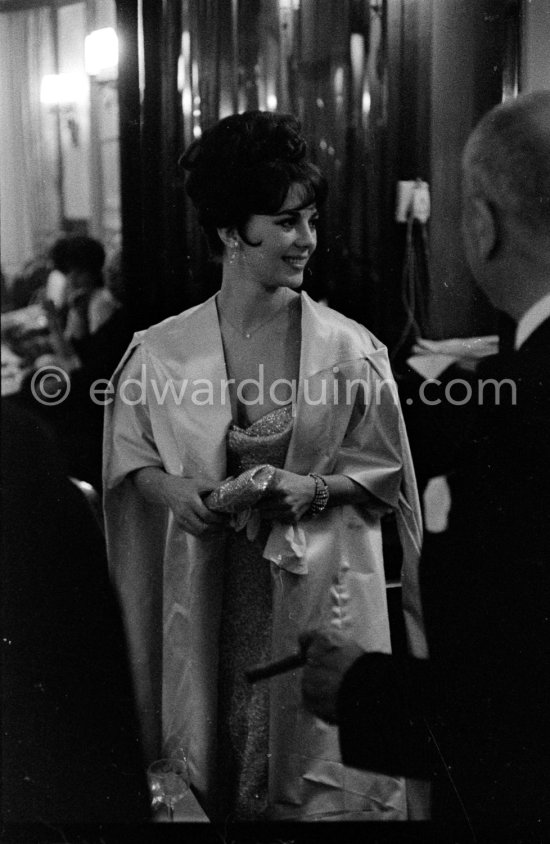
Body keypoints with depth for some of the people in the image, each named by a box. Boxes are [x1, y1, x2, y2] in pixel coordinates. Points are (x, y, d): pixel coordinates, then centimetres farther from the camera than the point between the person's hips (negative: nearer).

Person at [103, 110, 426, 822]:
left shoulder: (348, 348, -4)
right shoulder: (162, 351, -2)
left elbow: (385, 468, 3)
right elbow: (129, 461, 9)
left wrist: (316, 488, -14)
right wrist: (173, 489, -11)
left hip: (317, 588, -1)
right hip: (207, 590, 1)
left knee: (321, 773, 4)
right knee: (207, 765, 11)